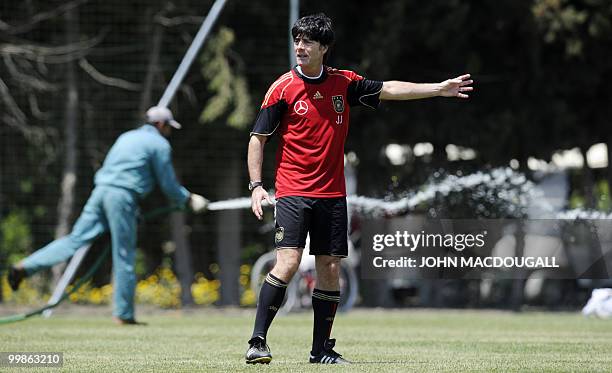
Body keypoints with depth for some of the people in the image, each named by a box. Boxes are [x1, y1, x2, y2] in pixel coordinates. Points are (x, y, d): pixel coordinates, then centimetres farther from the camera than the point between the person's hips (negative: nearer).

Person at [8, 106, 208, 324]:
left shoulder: (126, 137, 26)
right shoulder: (160, 145, 3)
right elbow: (169, 185, 2)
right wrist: (190, 200, 17)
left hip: (101, 190, 7)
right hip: (123, 195, -7)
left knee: (76, 239, 3)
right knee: (124, 256, 0)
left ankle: (25, 267, -9)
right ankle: (123, 314, 4)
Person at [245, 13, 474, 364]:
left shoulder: (344, 83, 6)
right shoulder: (283, 88, -4)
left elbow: (388, 89, 14)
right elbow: (258, 138, -1)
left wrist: (439, 88, 11)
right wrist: (256, 186, -9)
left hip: (332, 194, 4)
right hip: (293, 192, -4)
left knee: (331, 270, 4)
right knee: (288, 263, -19)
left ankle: (321, 349, 15)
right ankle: (258, 341, -14)